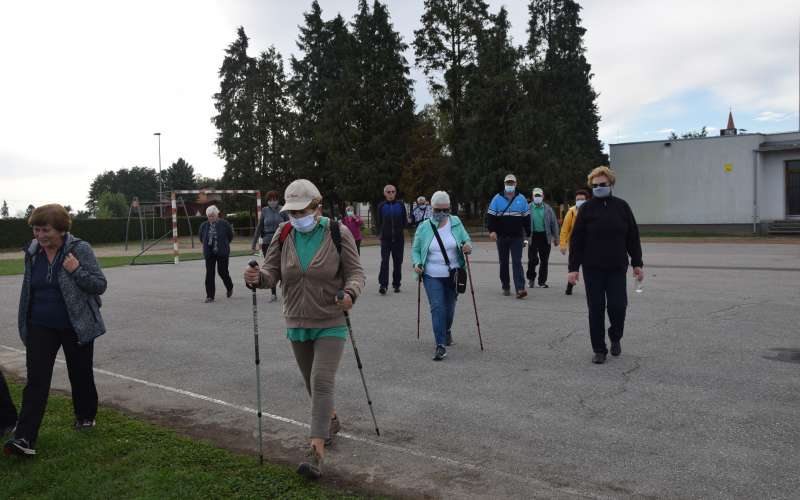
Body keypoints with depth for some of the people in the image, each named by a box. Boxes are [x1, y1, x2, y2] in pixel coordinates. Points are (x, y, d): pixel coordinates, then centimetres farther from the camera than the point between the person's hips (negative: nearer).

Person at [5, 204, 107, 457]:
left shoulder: (80, 249, -13)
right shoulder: (32, 252, 1)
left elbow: (100, 285, -11)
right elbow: (28, 288, 16)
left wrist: (76, 270, -27)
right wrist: (25, 323, 18)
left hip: (76, 326, -3)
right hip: (41, 327, 3)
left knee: (80, 374, 13)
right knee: (36, 380, -4)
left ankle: (86, 416, 36)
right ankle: (25, 438, -5)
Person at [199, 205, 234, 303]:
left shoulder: (224, 224, -5)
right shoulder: (204, 225, 4)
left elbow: (230, 236, 5)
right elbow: (201, 238, 17)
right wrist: (208, 244, 11)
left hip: (222, 252, -3)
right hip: (209, 253, 3)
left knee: (222, 272, -1)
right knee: (209, 274, -2)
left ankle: (230, 287, 30)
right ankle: (210, 296, 3)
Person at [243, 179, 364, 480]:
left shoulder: (338, 233, -11)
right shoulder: (283, 235, -2)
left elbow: (355, 271, -8)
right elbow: (272, 271, -2)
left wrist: (350, 293, -30)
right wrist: (258, 278, -26)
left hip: (331, 323, -4)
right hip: (297, 323, 4)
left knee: (321, 381, -14)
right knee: (312, 382, 17)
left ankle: (316, 450, -9)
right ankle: (331, 421, 44)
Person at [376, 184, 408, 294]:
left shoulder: (400, 205, 4)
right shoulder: (382, 206, 4)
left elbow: (405, 222, 9)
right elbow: (378, 222, 9)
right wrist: (381, 232, -2)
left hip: (398, 238, 1)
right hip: (386, 238, -1)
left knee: (398, 262, 7)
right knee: (384, 262, -10)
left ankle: (396, 284, 17)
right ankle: (382, 285, -11)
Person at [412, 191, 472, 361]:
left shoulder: (456, 223, 2)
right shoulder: (423, 228, -2)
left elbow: (467, 241, 9)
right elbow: (415, 250, 6)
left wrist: (468, 246, -15)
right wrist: (416, 263, -13)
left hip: (453, 275, 2)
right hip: (432, 276, -2)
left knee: (449, 307, 16)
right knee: (437, 307, -14)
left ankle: (447, 330, 47)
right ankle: (440, 346, -14)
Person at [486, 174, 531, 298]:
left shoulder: (521, 199, 5)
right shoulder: (497, 199, 2)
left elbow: (526, 217, 9)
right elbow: (491, 216, -1)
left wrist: (527, 233, 6)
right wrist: (492, 231, -13)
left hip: (517, 237, -1)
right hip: (501, 237, 1)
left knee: (517, 262, -10)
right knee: (503, 262, 10)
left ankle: (520, 289, -16)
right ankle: (506, 287, 21)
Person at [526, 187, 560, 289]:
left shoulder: (548, 209, 7)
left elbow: (554, 223, 10)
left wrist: (556, 238, 7)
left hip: (545, 237, 2)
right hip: (533, 236, -2)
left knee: (544, 260, 6)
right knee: (532, 259, -5)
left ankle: (542, 281, 17)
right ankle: (531, 279, 17)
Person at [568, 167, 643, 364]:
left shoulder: (621, 206, 4)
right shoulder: (586, 208, 0)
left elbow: (633, 236, 8)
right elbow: (576, 240, -1)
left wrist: (637, 263, 6)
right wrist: (573, 268, -5)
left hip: (617, 268, 1)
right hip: (592, 269, -1)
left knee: (618, 306, -2)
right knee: (596, 309, 2)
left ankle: (615, 338, 28)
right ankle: (599, 350, 14)